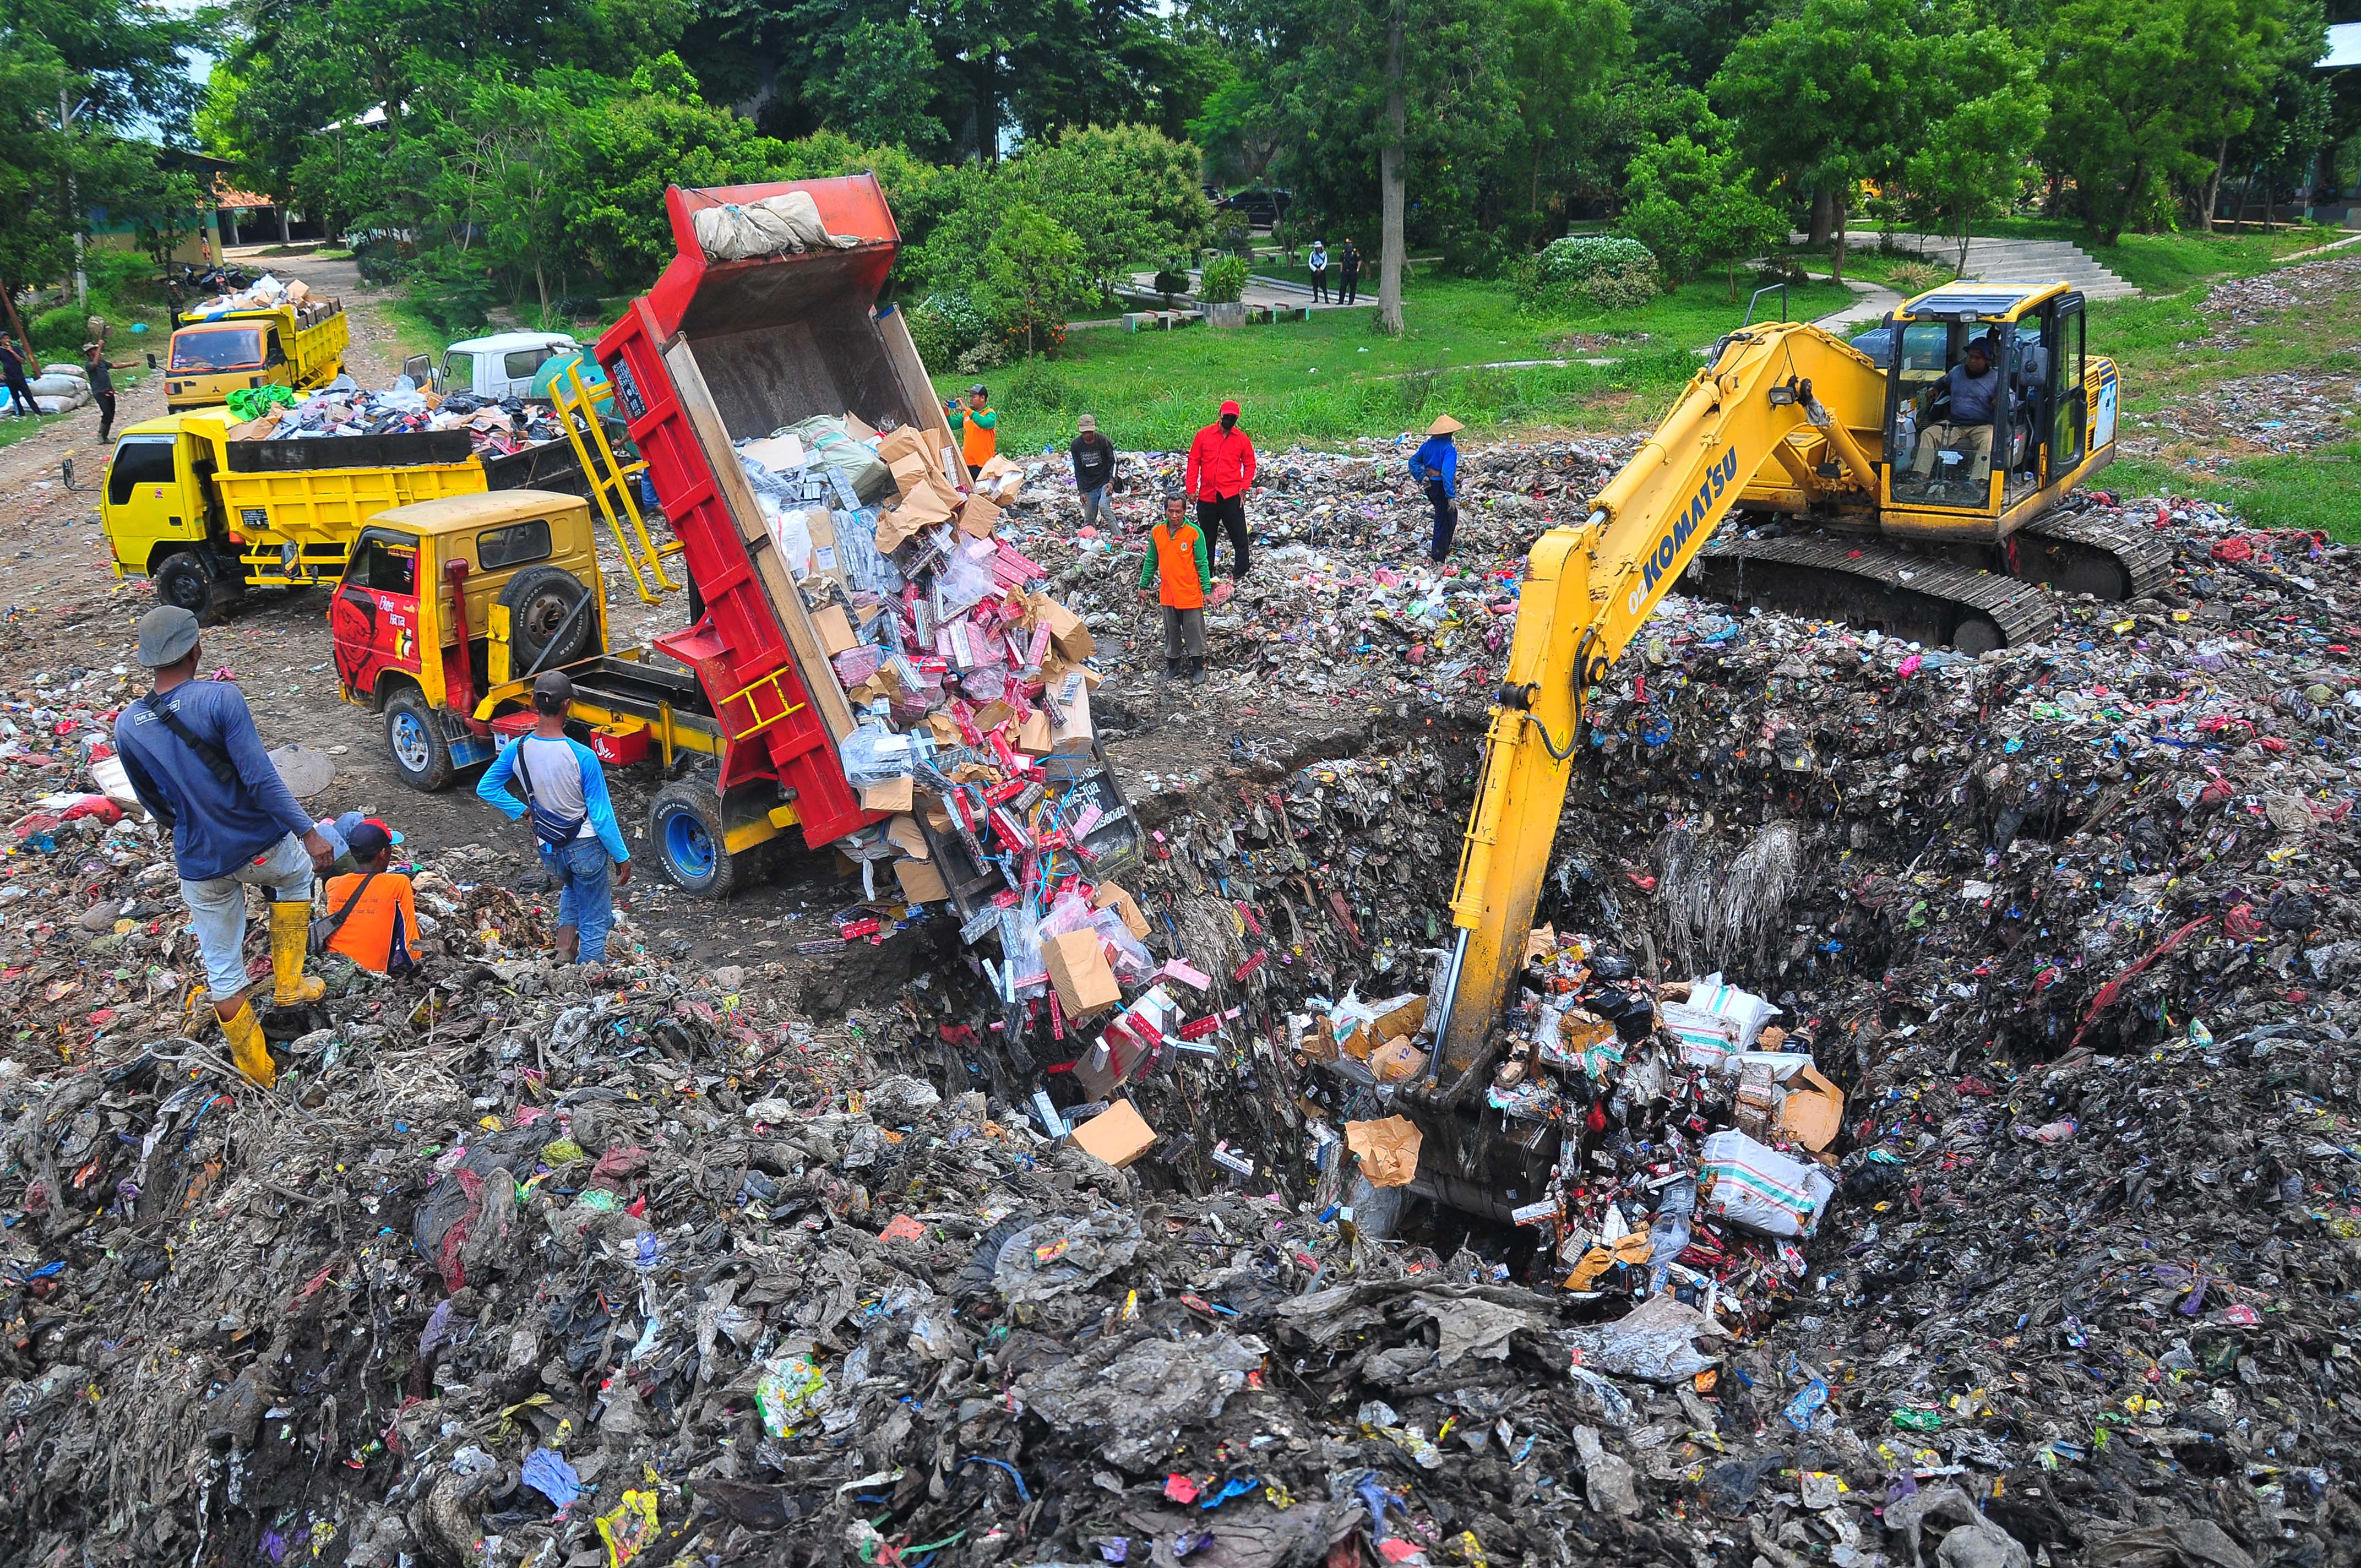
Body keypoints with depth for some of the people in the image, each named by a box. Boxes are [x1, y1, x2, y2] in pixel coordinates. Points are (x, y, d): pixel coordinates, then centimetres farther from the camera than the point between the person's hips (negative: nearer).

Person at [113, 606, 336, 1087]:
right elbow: (261, 778, -22)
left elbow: (153, 803, 13)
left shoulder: (126, 726, -1)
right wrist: (309, 832, -17)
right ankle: (288, 983, 28)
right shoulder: (220, 698, -18)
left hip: (199, 864, 3)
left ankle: (257, 1071, 28)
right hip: (261, 845, -3)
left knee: (222, 972, 16)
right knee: (299, 874, 34)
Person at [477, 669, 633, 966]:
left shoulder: (517, 750, -12)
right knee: (595, 920, 12)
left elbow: (486, 788, 2)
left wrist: (523, 811, 10)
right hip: (586, 846, -5)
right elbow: (601, 815, -19)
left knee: (570, 889, 35)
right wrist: (622, 857, -7)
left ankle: (564, 955, 20)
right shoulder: (583, 756, -26)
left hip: (548, 848, 5)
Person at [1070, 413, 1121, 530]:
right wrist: (1082, 491, -1)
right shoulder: (1076, 445, -3)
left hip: (1105, 481, -4)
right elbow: (1078, 470, 3)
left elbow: (1114, 462, -5)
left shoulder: (1104, 441, -10)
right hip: (1089, 485, 4)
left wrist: (1112, 481, -19)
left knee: (1103, 506, -26)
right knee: (1089, 518, 4)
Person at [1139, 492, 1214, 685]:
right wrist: (1144, 586, 11)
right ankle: (1173, 665, 29)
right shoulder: (1157, 532, 0)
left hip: (1190, 595, -4)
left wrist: (1207, 590, -8)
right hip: (1167, 594, 4)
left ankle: (1198, 668, 18)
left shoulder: (1195, 533, -11)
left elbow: (1202, 564, -7)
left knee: (1194, 632, 5)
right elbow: (1151, 562, 10)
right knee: (1171, 632, 15)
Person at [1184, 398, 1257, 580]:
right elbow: (1193, 462, 4)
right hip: (1207, 496, 1)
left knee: (1239, 536, -2)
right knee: (1207, 537, 13)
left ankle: (1240, 574, 7)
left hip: (1231, 497, -1)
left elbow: (1250, 465, 9)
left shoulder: (1242, 439, 2)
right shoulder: (1204, 435, 2)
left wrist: (1244, 487, -4)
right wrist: (1191, 489, -1)